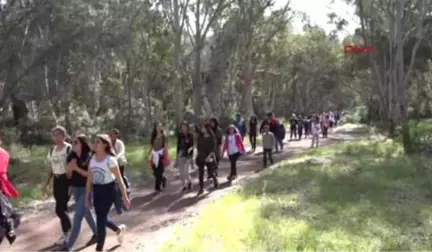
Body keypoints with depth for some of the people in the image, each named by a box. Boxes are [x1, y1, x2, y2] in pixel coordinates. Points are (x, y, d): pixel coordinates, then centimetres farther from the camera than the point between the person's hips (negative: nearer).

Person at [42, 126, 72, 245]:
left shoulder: (69, 148, -13)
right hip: (56, 180, 7)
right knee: (62, 208, 11)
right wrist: (46, 184, 16)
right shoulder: (52, 150, 10)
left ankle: (66, 234, 13)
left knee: (59, 209, -6)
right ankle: (69, 229, 27)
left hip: (67, 180, -7)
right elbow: (51, 167, 17)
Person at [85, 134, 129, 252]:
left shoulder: (110, 160, -17)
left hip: (108, 190, -6)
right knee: (102, 218, 16)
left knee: (100, 219, -3)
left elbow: (119, 180, -14)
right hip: (97, 190, 6)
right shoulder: (92, 159, 1)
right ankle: (119, 229, 45)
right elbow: (89, 180, 5)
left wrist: (125, 197, -12)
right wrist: (87, 198, 6)